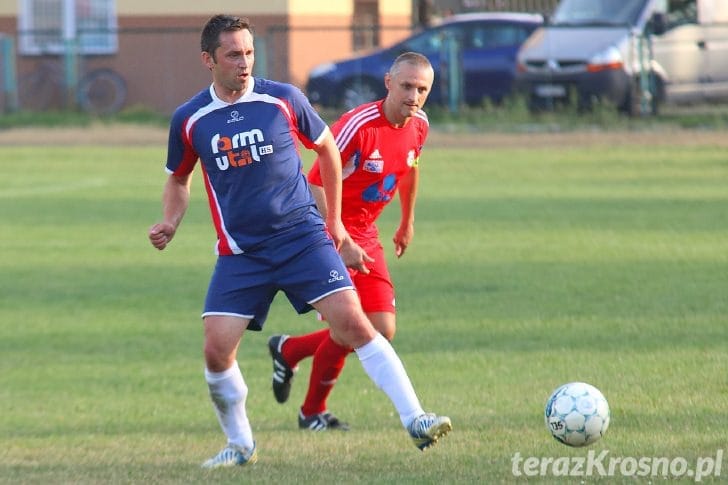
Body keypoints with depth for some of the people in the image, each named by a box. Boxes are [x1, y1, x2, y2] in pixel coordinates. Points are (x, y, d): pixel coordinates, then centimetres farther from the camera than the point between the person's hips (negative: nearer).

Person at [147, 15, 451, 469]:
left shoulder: (283, 99, -4)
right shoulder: (189, 120, 0)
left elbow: (327, 149, 12)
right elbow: (179, 180, 18)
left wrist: (335, 220, 14)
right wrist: (169, 224, -1)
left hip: (302, 235, -1)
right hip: (240, 252, 2)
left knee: (353, 321, -16)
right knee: (217, 350, -9)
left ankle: (415, 420, -13)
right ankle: (240, 445, 13)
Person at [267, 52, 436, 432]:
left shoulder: (418, 126, -1)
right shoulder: (358, 126, -25)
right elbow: (317, 186, -24)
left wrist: (407, 222, 30)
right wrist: (342, 244, -27)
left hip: (365, 236, 8)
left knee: (382, 332, 0)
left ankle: (288, 350, 24)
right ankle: (313, 412, 12)